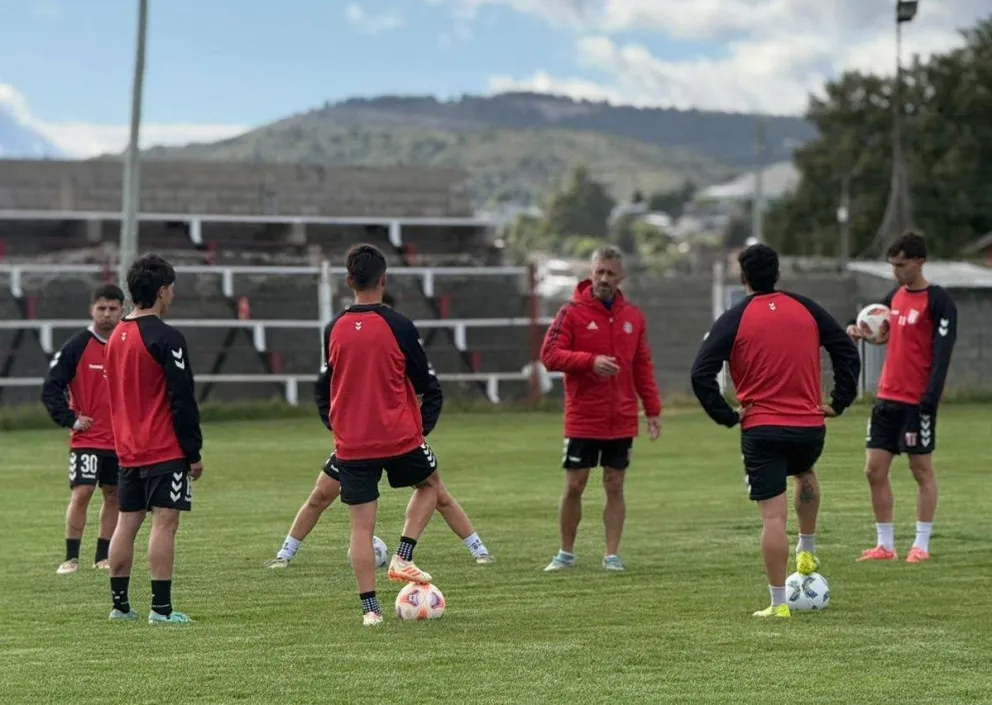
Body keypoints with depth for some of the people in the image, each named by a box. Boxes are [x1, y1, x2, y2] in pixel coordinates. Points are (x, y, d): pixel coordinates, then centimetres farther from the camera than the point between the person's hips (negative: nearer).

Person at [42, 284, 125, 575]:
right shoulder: (77, 346, -8)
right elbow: (51, 388, -8)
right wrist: (70, 419, -12)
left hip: (122, 439, 4)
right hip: (87, 439, -4)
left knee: (114, 495, 8)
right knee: (81, 493, -11)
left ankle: (103, 556, 18)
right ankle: (71, 557, -5)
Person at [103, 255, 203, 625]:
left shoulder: (116, 337, 11)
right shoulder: (166, 338, -14)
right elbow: (182, 399, -14)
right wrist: (194, 452, -9)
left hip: (128, 450, 8)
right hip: (165, 450, -8)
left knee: (127, 523, 11)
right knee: (165, 523, -7)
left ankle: (119, 603, 15)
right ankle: (161, 608, -10)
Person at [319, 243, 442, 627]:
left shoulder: (334, 329, 1)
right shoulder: (398, 326, -9)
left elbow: (322, 390, 11)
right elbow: (428, 386, -4)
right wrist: (423, 426, 9)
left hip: (351, 445, 2)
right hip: (400, 438, -2)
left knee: (361, 526, 6)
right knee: (429, 483, 25)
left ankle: (369, 607, 1)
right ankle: (403, 558, 9)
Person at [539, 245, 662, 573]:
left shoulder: (633, 316, 8)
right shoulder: (573, 312, -4)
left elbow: (643, 367, 12)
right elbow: (549, 354, -11)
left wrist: (653, 409, 7)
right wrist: (590, 361, -23)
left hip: (622, 421, 3)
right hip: (582, 420, -3)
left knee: (615, 486, 4)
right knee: (574, 486, 2)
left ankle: (612, 555, 9)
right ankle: (566, 554, 15)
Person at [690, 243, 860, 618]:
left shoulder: (734, 319, -4)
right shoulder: (806, 309, 5)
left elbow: (701, 374, -11)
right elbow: (847, 352, 7)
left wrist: (727, 416, -2)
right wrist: (839, 402, 11)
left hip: (761, 429, -3)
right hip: (810, 427, 3)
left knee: (773, 516, -3)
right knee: (805, 474, 36)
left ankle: (778, 603, -3)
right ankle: (807, 553, 34)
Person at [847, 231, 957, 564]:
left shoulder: (938, 302, -11)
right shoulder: (895, 295, 11)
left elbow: (942, 355, -15)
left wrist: (929, 400, -21)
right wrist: (858, 330, 2)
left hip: (917, 401, -7)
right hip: (887, 397, 7)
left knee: (921, 469, 2)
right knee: (875, 470, 4)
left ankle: (921, 545, 8)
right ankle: (885, 545, 11)